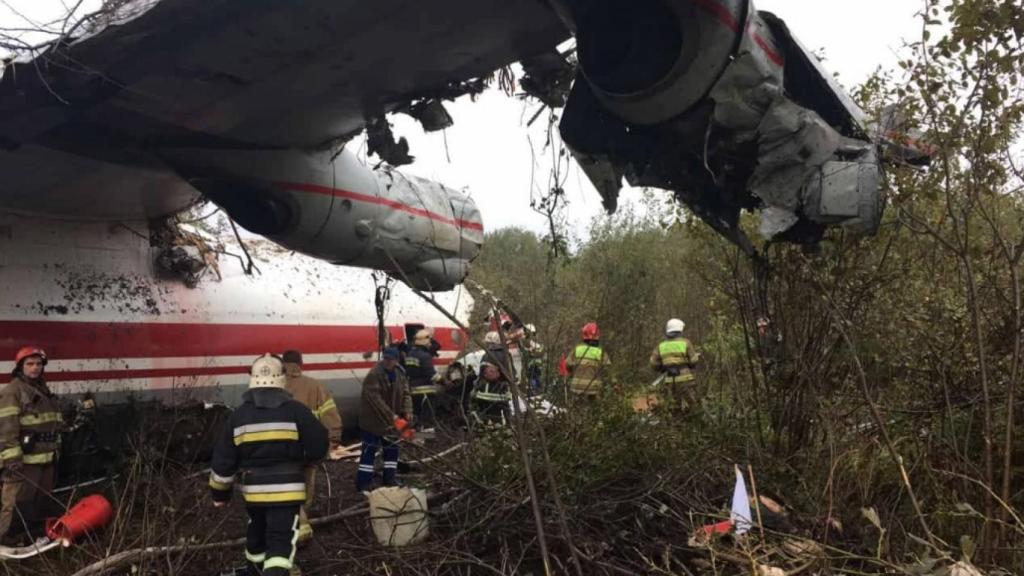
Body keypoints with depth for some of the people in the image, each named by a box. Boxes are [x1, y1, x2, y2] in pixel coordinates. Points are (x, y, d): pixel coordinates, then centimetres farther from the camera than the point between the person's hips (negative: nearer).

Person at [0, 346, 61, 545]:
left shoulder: (43, 389, 17)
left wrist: (56, 449, 26)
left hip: (46, 457, 9)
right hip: (23, 460, -9)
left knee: (40, 501, 18)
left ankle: (31, 534, 32)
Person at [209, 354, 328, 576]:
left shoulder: (238, 415, -1)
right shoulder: (295, 410, -11)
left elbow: (223, 460, 2)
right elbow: (318, 446, -8)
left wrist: (220, 493, 16)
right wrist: (300, 461, 14)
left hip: (253, 490, 4)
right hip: (286, 489, -4)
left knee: (257, 531, 27)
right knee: (281, 541, -2)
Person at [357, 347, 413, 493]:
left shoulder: (400, 375, 2)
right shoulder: (374, 375, -20)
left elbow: (406, 395, 2)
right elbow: (376, 399, -27)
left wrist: (407, 413, -16)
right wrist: (392, 417, -29)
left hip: (391, 422, 7)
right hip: (373, 421, -7)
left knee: (392, 450, 15)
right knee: (369, 452, -3)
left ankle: (390, 480, 28)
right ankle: (363, 484, 5)